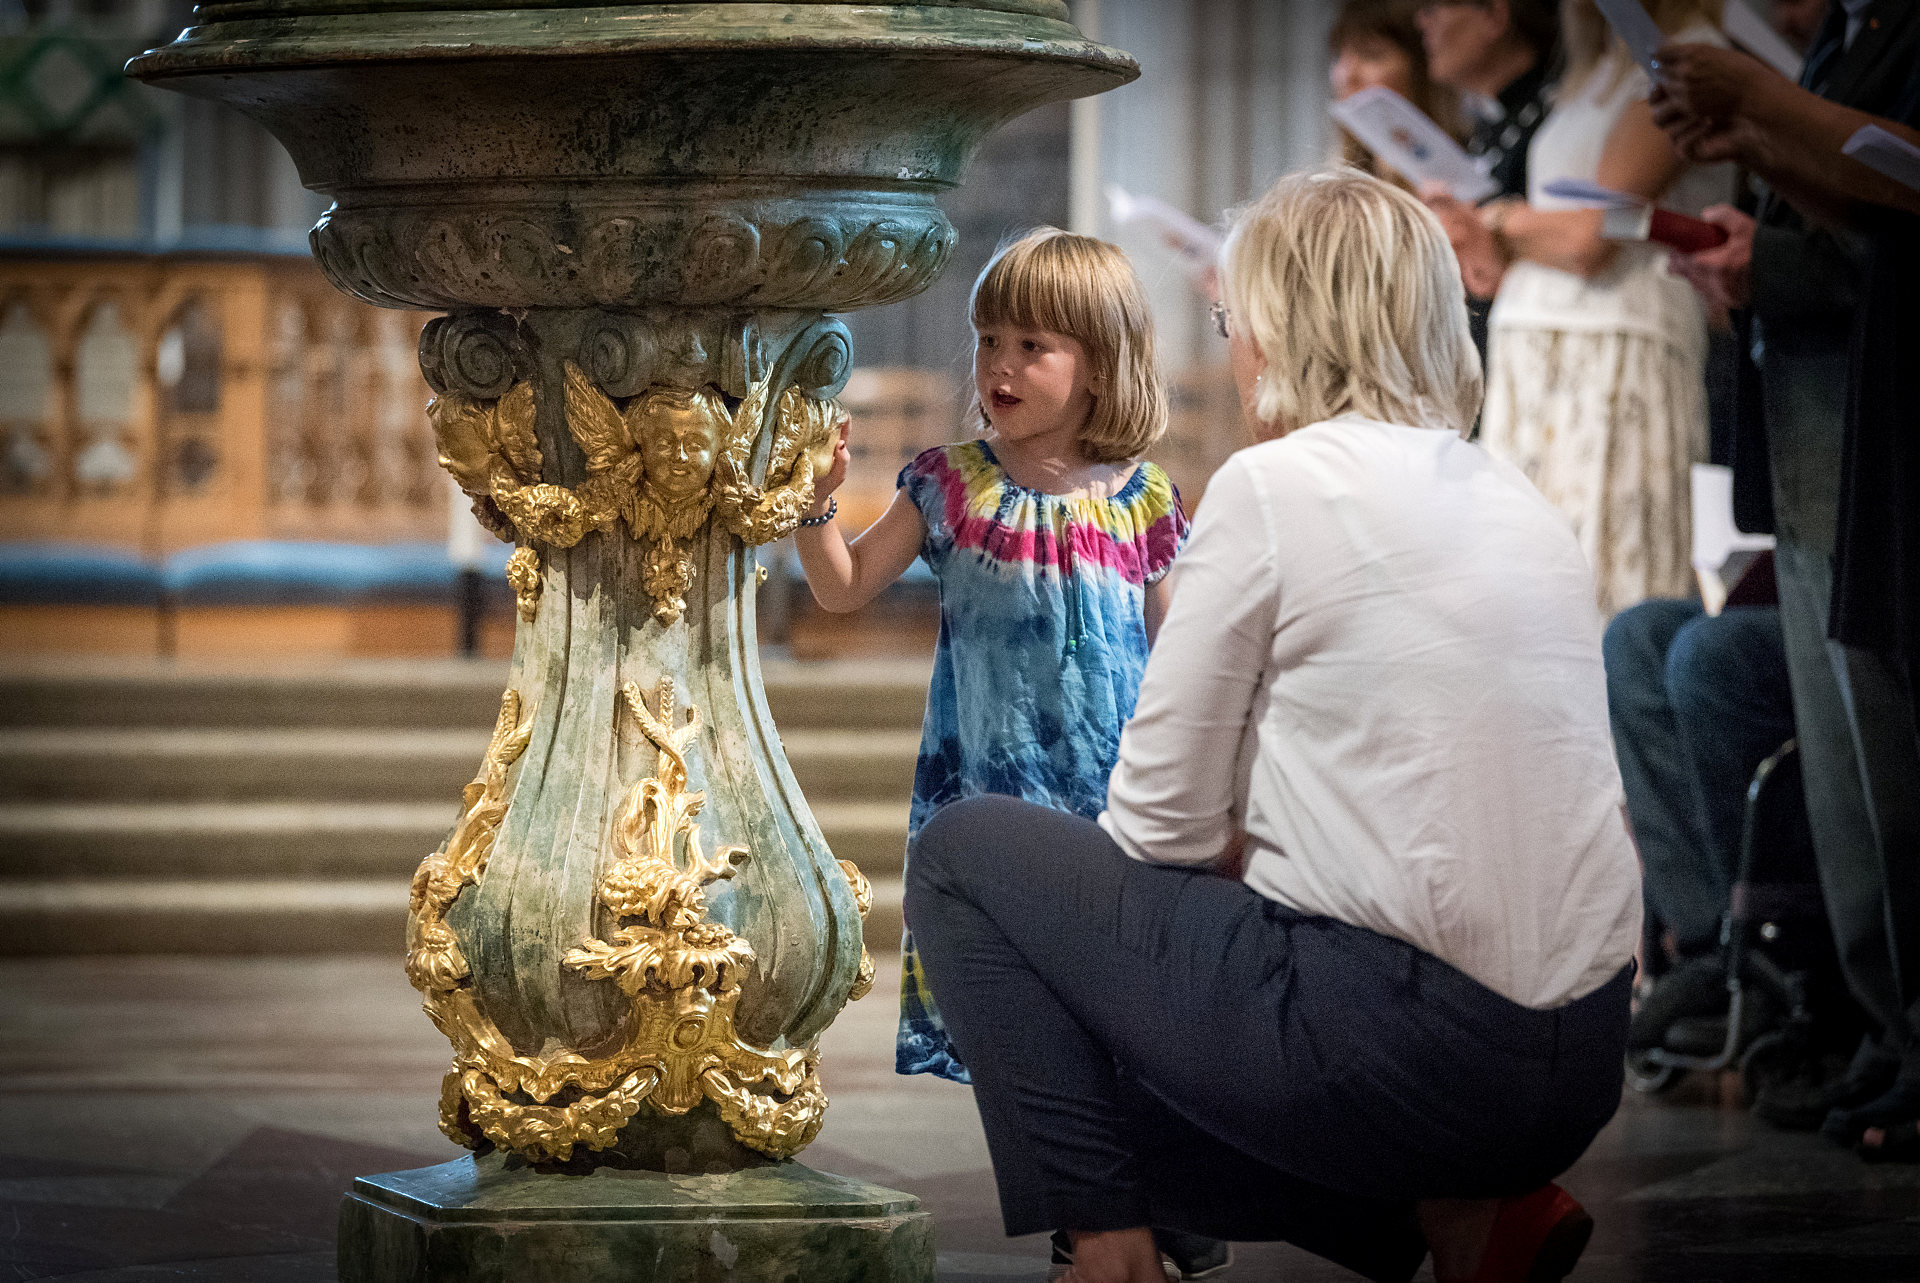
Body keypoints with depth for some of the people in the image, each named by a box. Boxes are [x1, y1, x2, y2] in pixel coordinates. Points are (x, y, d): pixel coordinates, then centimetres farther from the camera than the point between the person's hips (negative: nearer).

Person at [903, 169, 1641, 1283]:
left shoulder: (1274, 486, -7)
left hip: (1404, 1046, -8)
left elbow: (1162, 822, -3)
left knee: (965, 856, 9)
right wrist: (1268, 850, 21)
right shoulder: (1519, 500, 14)